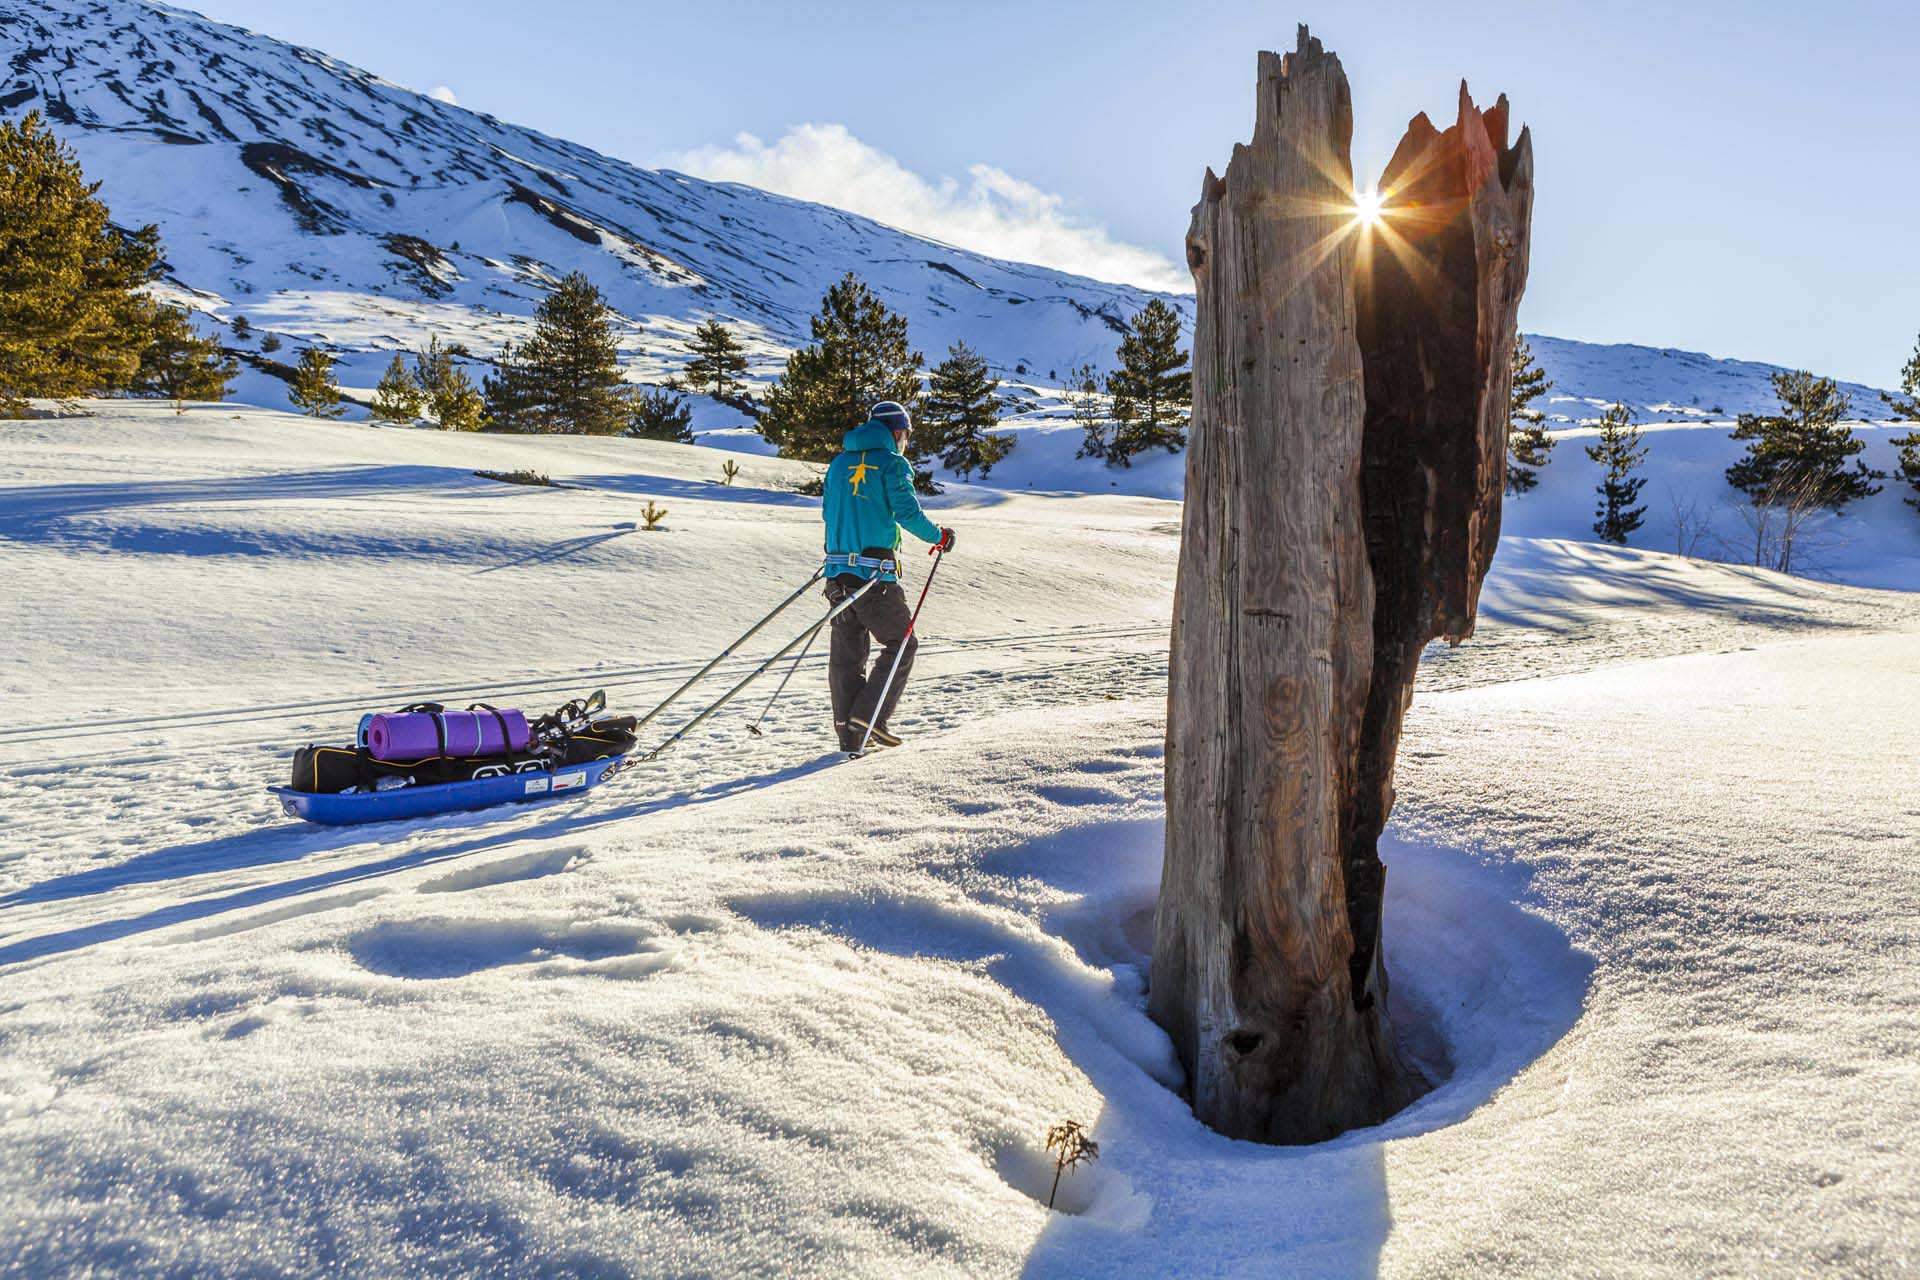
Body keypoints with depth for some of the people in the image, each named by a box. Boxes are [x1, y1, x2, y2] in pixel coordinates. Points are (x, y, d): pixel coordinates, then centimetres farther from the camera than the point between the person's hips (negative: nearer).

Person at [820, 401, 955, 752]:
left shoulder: (841, 461, 15)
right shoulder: (893, 463, -4)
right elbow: (907, 512, -13)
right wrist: (940, 537, 2)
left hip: (838, 570, 6)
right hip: (875, 573, -6)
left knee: (847, 651, 10)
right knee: (900, 644, 8)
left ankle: (849, 733, 11)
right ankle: (869, 717, -2)